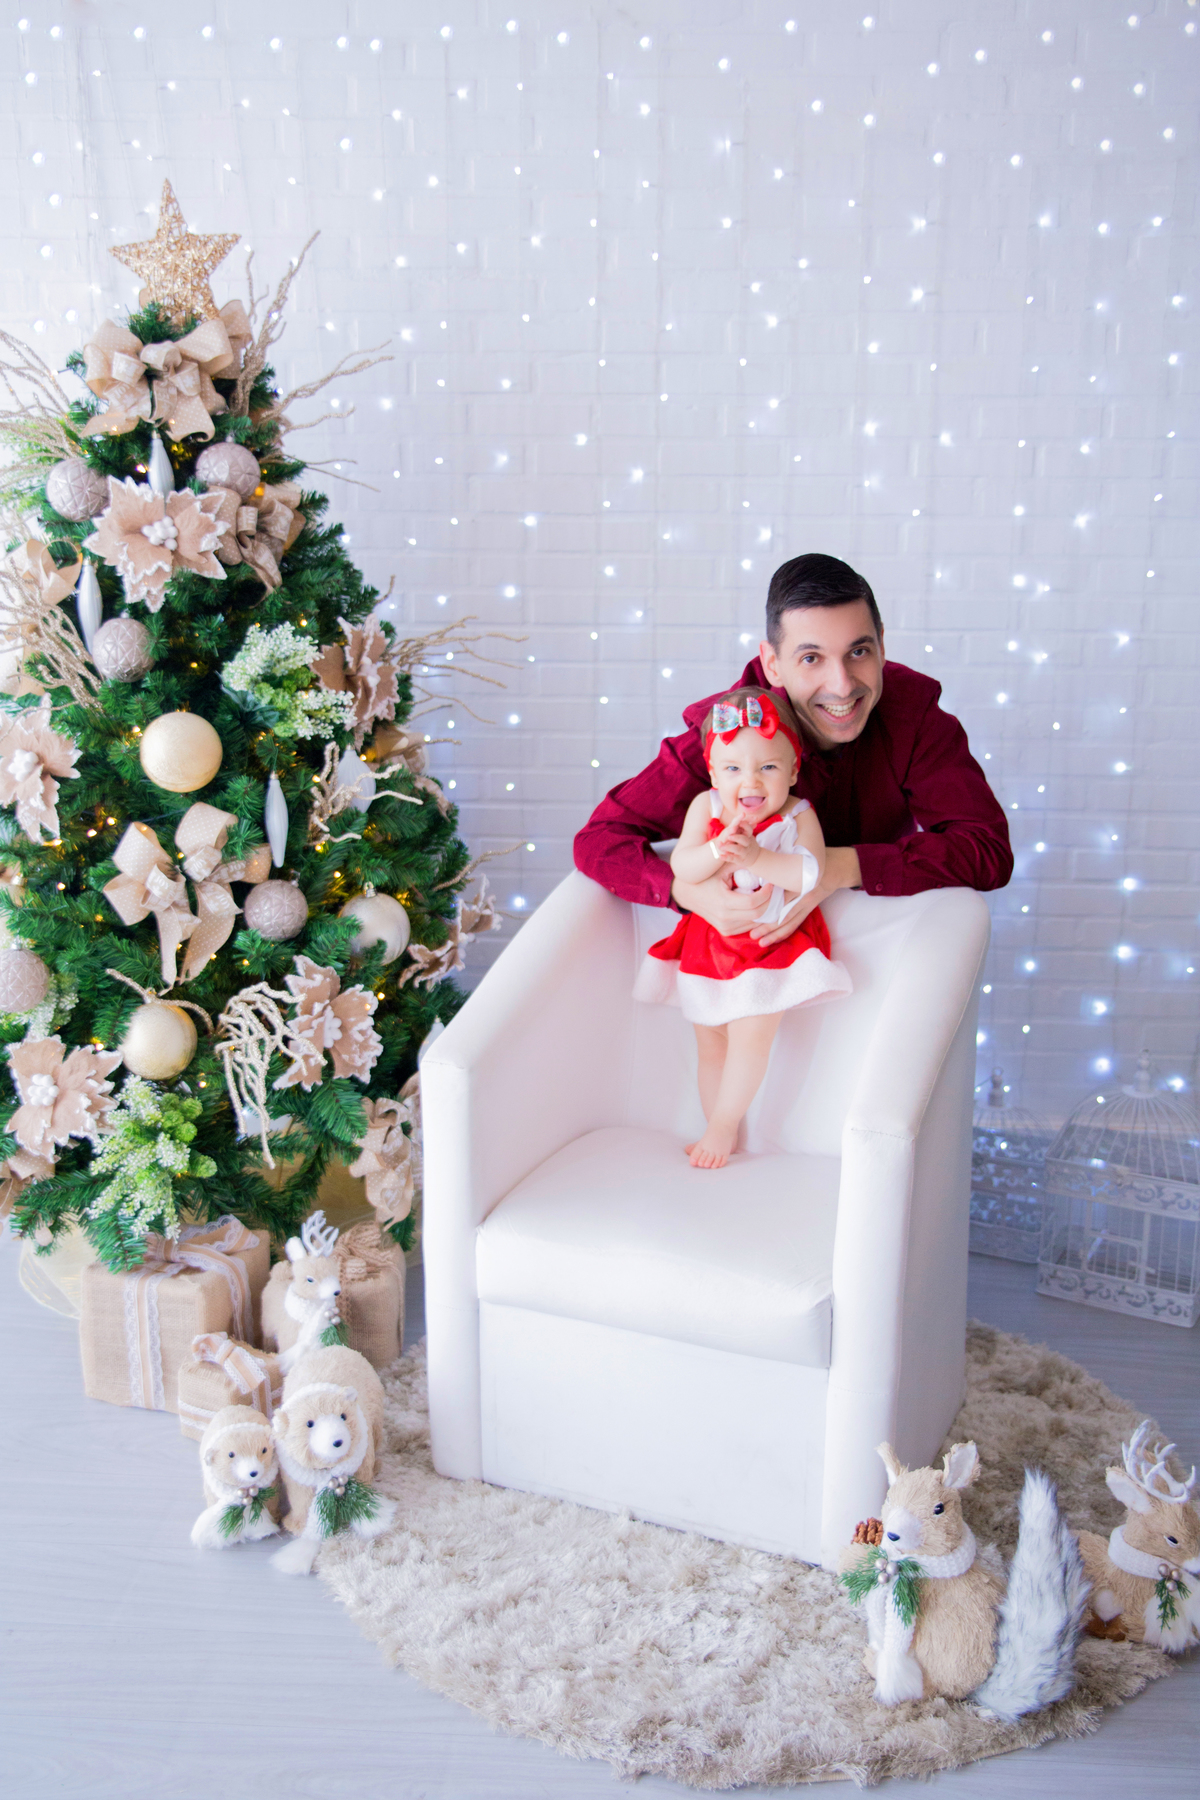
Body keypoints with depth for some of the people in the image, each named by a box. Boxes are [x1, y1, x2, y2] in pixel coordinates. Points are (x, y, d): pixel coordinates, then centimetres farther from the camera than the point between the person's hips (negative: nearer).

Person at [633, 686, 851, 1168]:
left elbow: (812, 872, -27)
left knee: (750, 1034, -13)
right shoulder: (706, 807, -7)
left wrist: (755, 857, -38)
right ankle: (724, 1133, 31)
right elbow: (681, 866, -17)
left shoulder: (798, 816, -12)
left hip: (773, 942, -3)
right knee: (710, 1043, 12)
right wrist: (717, 849, -36)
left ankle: (722, 1127, 9)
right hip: (710, 941, 4)